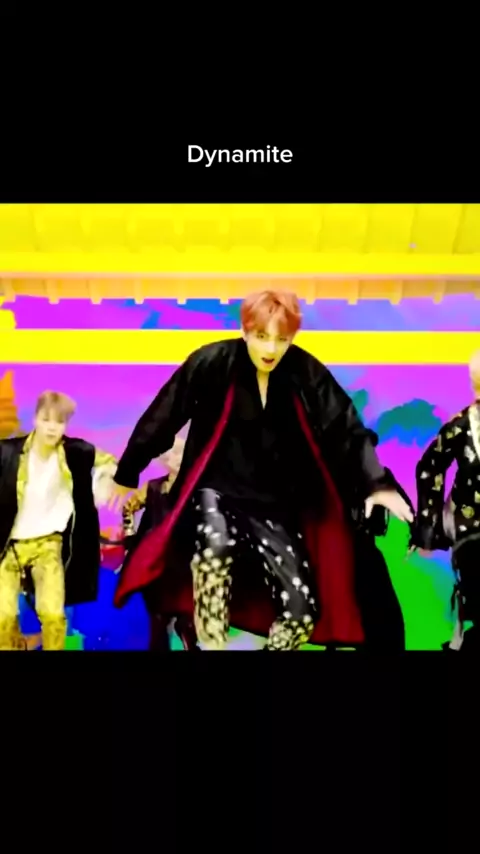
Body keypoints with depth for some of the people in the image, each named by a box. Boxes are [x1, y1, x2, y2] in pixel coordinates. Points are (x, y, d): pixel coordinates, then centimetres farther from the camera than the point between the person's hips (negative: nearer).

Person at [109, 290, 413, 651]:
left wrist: (376, 483, -28)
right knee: (217, 544, -37)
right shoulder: (212, 362, -12)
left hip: (275, 505, 3)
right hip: (215, 491, -2)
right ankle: (211, 645, -22)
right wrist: (127, 474, 5)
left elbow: (346, 429, -10)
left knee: (303, 610, -8)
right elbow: (162, 418, -3)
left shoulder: (307, 374, -6)